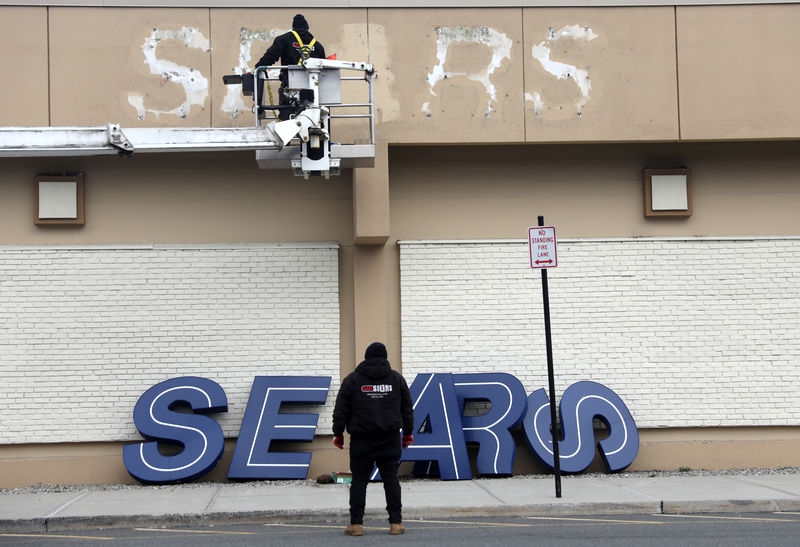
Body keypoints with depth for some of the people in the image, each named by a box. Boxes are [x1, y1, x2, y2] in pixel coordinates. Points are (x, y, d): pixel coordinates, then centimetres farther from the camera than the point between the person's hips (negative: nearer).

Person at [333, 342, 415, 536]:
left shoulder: (352, 379, 1)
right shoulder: (396, 378, 8)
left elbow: (341, 410, 0)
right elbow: (407, 409, 13)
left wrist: (338, 433, 7)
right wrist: (408, 433, 21)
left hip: (361, 439, -1)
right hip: (390, 438, 2)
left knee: (359, 480, 1)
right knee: (391, 478, 5)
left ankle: (356, 524, -3)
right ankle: (395, 522, 3)